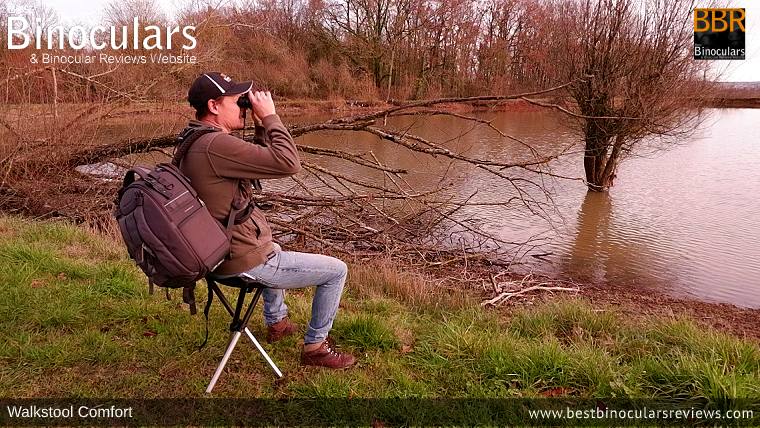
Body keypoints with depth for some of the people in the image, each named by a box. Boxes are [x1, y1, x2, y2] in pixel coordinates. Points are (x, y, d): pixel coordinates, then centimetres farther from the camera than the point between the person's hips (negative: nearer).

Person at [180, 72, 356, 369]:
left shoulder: (194, 143, 6)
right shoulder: (216, 145, -27)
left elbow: (262, 160, 14)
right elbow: (288, 163, -27)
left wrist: (260, 126, 2)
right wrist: (269, 117, -16)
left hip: (218, 254, 10)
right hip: (245, 262, -10)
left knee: (275, 251, 41)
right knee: (336, 271, 2)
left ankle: (277, 322, 50)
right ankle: (315, 347, 17)